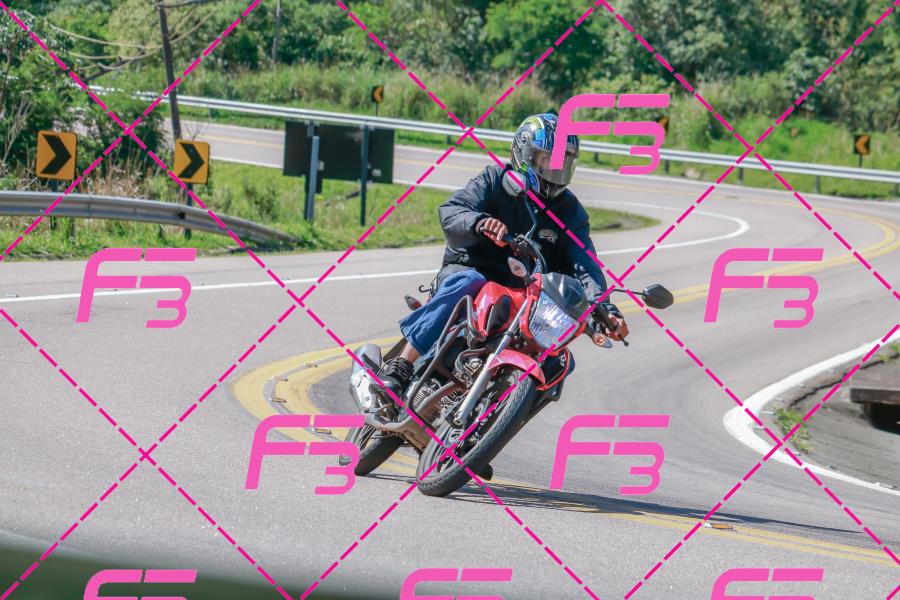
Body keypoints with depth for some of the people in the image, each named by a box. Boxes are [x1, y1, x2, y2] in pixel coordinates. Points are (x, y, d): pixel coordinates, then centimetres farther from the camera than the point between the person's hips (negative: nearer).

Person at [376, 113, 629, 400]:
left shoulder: (570, 211, 9)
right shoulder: (495, 180, 0)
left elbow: (584, 265, -4)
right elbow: (450, 212, -15)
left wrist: (604, 308, -24)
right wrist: (479, 223, -40)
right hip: (468, 269, -4)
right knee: (468, 284, -40)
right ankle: (398, 367, -42)